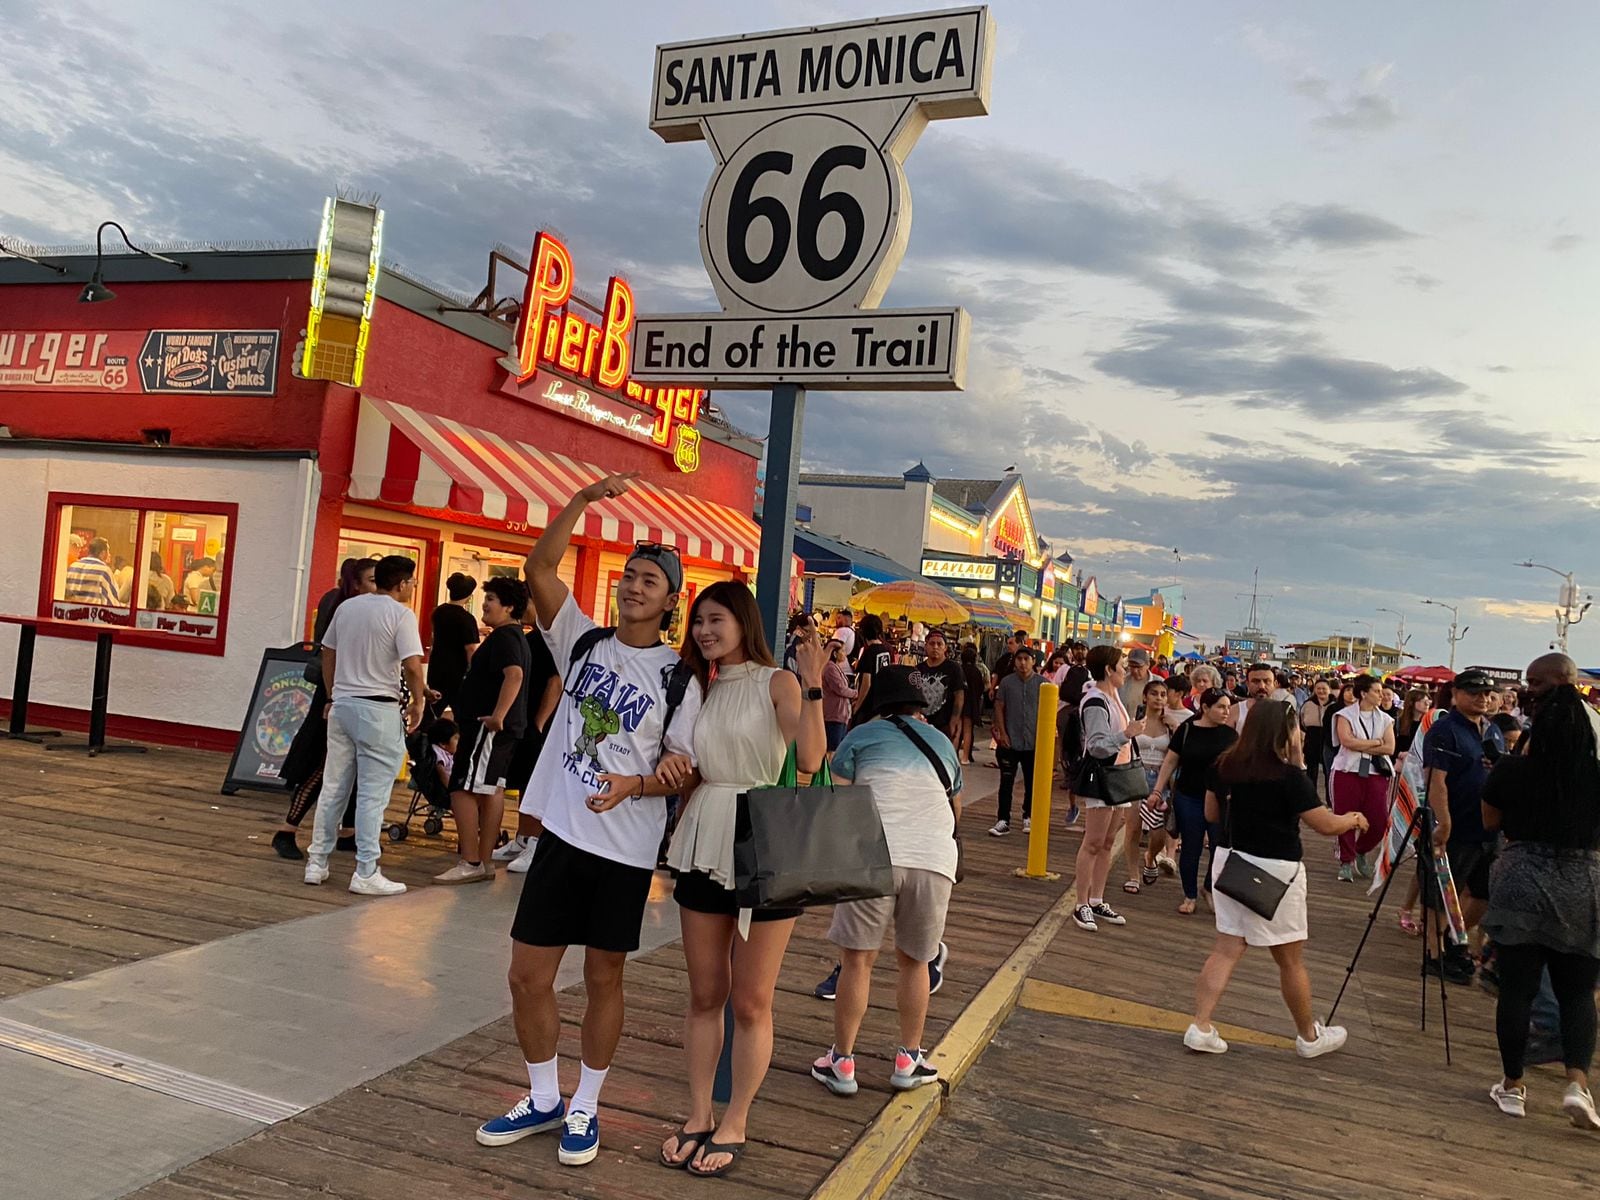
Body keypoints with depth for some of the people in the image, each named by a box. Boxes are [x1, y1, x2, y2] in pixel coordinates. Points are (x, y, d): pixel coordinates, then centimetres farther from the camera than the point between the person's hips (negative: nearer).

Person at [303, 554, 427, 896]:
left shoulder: (347, 606, 10)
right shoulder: (401, 614, -11)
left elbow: (327, 653, 16)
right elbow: (412, 666, -18)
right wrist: (418, 701, -3)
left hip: (342, 704, 7)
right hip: (378, 709, -7)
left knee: (333, 788, 13)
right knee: (373, 794, -1)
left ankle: (316, 864, 20)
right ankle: (366, 874, 2)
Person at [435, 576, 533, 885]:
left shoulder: (504, 636, -14)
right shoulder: (516, 636, 18)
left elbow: (514, 675, -30)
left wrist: (497, 716, -33)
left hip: (488, 725, -11)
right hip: (507, 729, 11)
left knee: (463, 789, -9)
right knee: (491, 792, 13)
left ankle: (470, 863, -7)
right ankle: (484, 861, 18)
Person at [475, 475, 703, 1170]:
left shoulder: (678, 678, -3)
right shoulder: (583, 642, 4)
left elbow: (683, 770, -4)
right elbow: (539, 569, -6)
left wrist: (634, 784, -24)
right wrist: (586, 499, -13)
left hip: (626, 848, -3)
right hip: (561, 832, 3)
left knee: (604, 979, 10)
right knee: (527, 976, 7)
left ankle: (585, 1109, 29)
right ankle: (543, 1100, 29)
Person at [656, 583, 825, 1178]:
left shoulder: (776, 683, -7)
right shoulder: (700, 689, 11)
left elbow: (810, 759, -22)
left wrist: (812, 683, -28)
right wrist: (672, 765, -3)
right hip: (704, 847, 5)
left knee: (751, 1002, 6)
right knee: (705, 995, 13)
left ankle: (733, 1125, 21)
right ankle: (698, 1116, 27)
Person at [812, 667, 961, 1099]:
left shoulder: (862, 736, 12)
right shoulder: (942, 743, 23)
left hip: (875, 855, -3)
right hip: (935, 860, 3)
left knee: (857, 959, 7)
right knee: (915, 961, 18)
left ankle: (842, 1063, 13)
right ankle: (908, 1060, 24)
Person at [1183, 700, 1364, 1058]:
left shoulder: (1224, 766, -2)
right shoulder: (1289, 776, -18)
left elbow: (1211, 814, 9)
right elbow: (1326, 824, -10)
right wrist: (1353, 819, 10)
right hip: (1274, 871, -5)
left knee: (1226, 949, 9)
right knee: (1291, 960, 11)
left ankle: (1200, 1028, 4)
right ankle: (1309, 1037, 29)